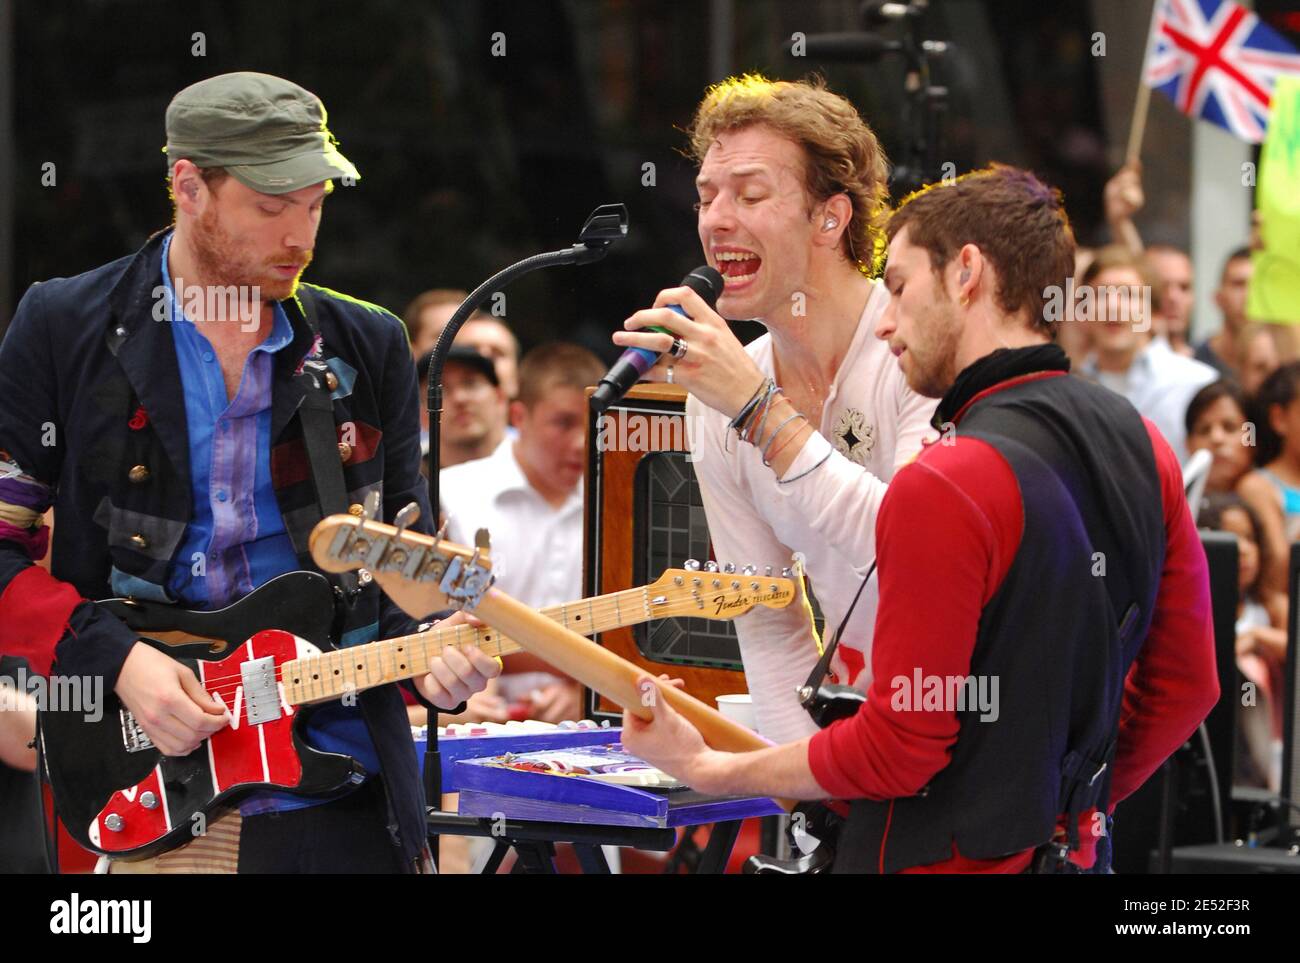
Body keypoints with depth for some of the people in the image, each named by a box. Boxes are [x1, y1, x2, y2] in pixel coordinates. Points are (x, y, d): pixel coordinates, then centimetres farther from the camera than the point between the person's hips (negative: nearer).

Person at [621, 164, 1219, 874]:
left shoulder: (944, 487, -22)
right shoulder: (1143, 447, 2)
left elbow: (897, 751, -19)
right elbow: (1185, 687, 8)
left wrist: (709, 770, -7)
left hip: (940, 855, -8)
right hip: (1069, 849, 8)